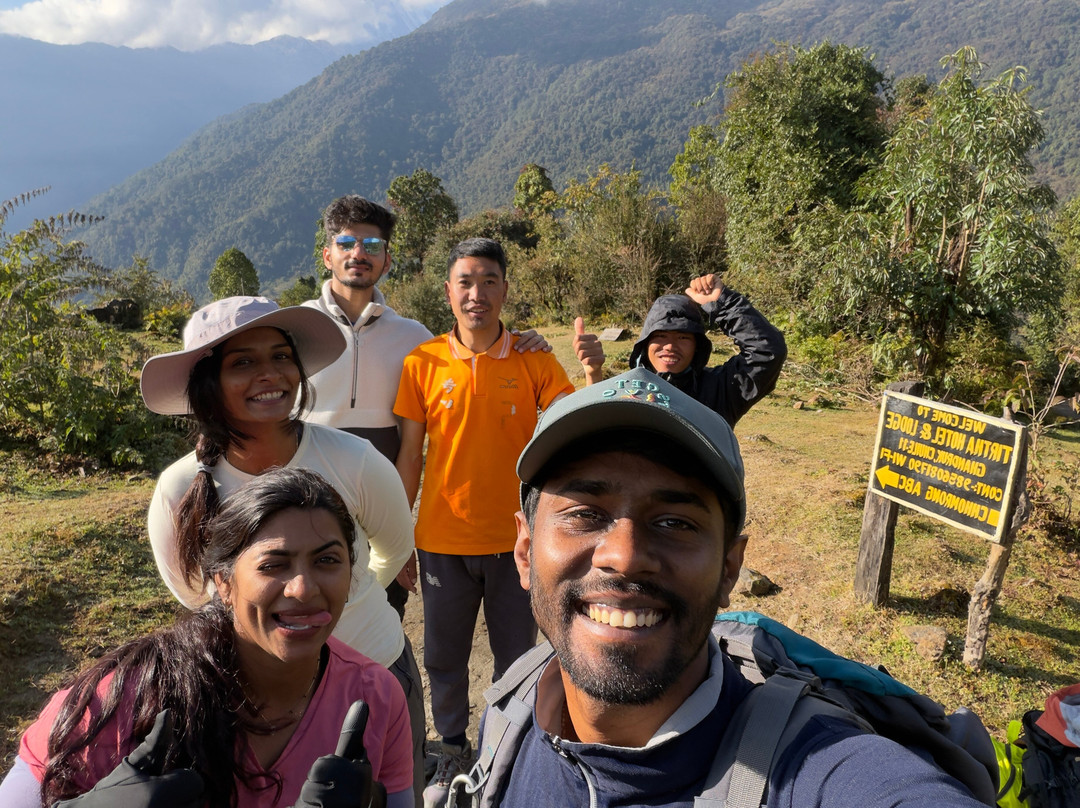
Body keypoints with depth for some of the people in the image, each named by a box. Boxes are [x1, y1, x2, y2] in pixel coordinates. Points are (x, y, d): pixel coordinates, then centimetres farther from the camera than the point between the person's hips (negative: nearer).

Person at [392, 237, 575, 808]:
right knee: (444, 659, 15)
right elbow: (409, 455, 1)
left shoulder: (534, 360, -4)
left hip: (514, 540, 0)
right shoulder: (423, 363, -3)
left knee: (517, 659, 14)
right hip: (443, 540, 1)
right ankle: (453, 756, 38)